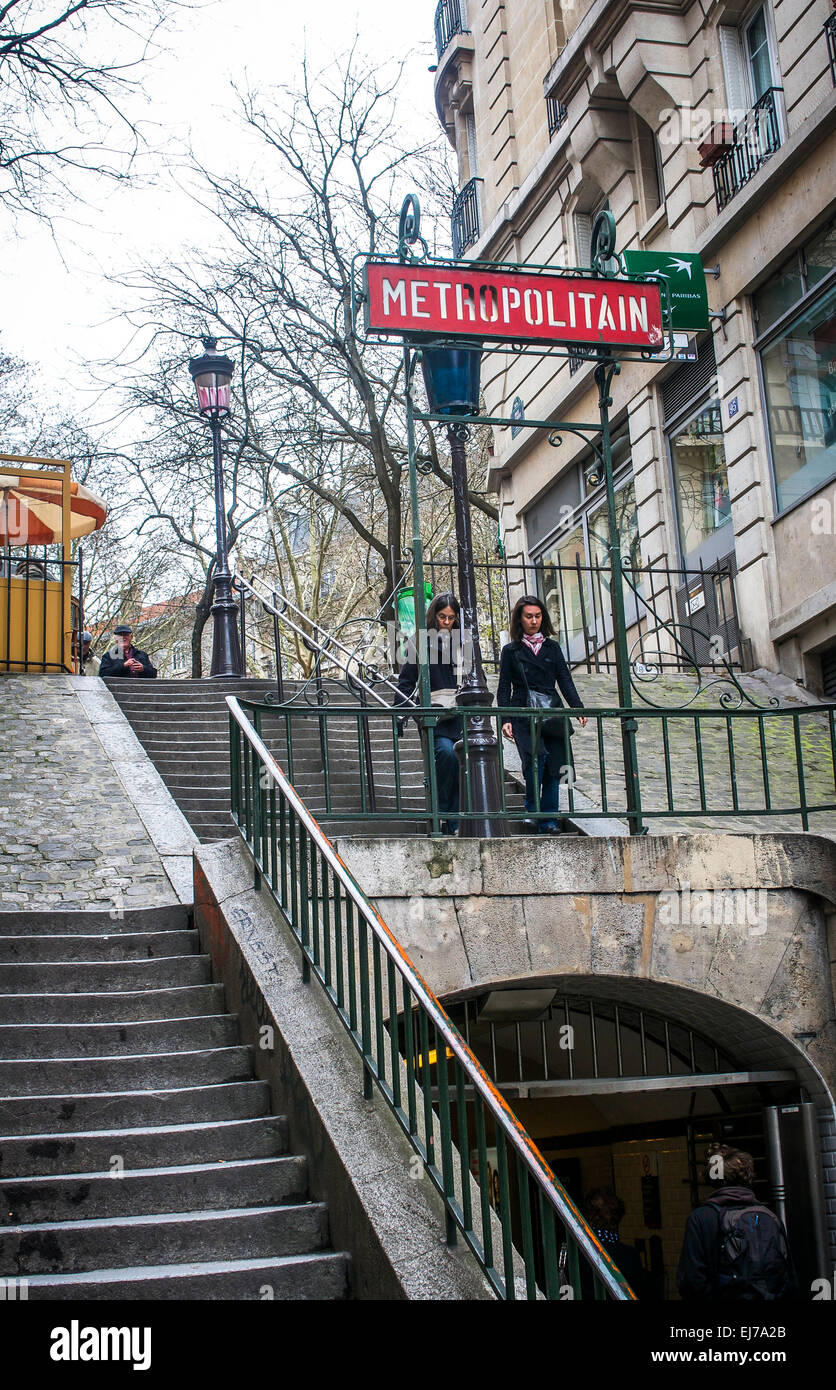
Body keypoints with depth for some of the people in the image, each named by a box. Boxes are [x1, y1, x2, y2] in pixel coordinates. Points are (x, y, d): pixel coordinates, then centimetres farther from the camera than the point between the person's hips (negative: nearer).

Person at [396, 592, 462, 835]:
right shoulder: (420, 643, 6)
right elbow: (406, 682, 4)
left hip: (461, 717, 4)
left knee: (463, 764, -3)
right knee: (446, 752, -27)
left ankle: (454, 825, 5)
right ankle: (441, 812, -13)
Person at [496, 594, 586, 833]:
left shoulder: (552, 647, 17)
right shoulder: (511, 650, 10)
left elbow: (565, 681, 11)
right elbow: (504, 689, 7)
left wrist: (577, 706, -4)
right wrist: (505, 719, -5)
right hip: (524, 717, -3)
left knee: (554, 767, -3)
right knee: (536, 760, -20)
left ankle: (549, 820, 4)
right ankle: (532, 812, -7)